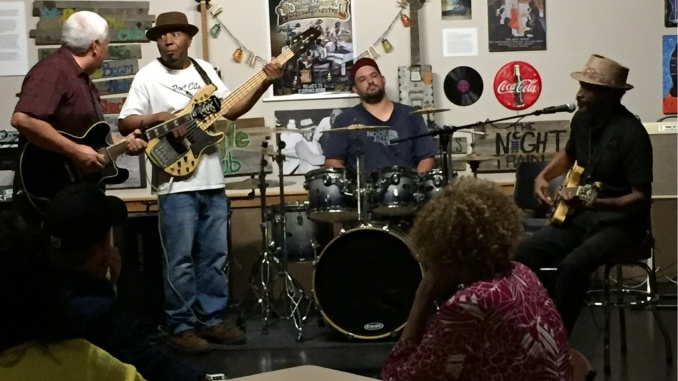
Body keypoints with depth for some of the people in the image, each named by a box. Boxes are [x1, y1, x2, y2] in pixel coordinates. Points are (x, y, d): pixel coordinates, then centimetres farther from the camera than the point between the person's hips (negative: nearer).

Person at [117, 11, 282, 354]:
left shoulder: (205, 70, 11)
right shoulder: (148, 76, -5)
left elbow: (230, 109, 14)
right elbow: (125, 123, -7)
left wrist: (264, 84, 4)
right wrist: (161, 117, -21)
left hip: (212, 180, 5)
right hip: (176, 183, -5)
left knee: (214, 255, 11)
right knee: (180, 259, -2)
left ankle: (211, 319, 21)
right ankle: (182, 327, 8)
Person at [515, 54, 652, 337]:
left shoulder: (631, 134, -21)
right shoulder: (582, 119, 4)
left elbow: (642, 197, -23)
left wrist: (593, 203, -35)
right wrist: (543, 177, 8)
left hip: (621, 222, -8)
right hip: (583, 216, 8)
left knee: (573, 264, -33)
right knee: (524, 252, -9)